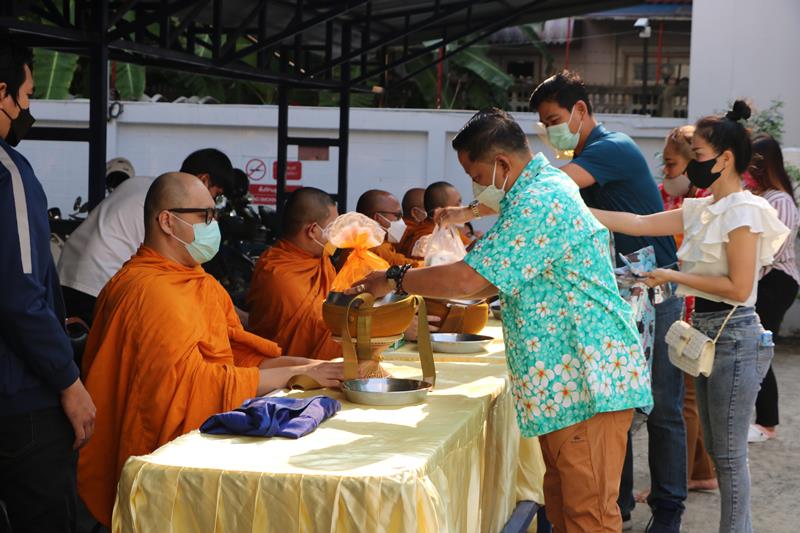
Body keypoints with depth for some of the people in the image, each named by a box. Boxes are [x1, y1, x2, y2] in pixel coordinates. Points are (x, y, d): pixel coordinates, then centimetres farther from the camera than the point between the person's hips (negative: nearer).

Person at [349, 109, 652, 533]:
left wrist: (395, 280, -9)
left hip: (587, 380, -11)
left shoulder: (537, 203, -20)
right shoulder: (546, 186, 15)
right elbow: (503, 274, 23)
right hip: (568, 375, 11)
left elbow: (470, 279, -22)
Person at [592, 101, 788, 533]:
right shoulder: (703, 209, 11)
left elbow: (739, 287, -19)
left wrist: (675, 277, -14)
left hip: (733, 335, -9)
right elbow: (639, 223, 7)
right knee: (717, 448, 14)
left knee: (729, 453, -3)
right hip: (707, 332, 9)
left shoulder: (742, 211, -14)